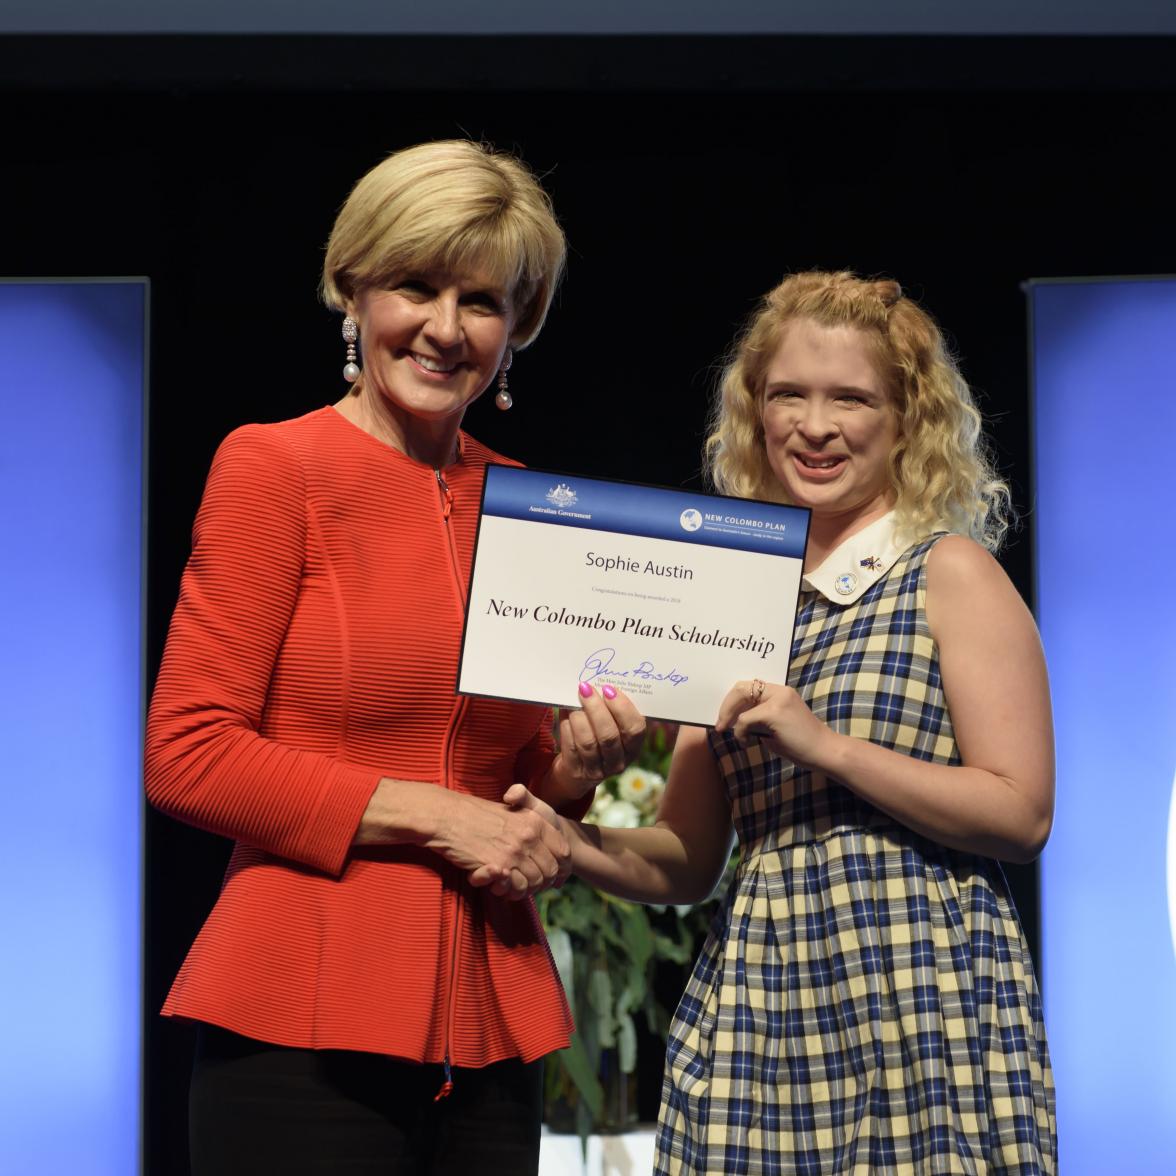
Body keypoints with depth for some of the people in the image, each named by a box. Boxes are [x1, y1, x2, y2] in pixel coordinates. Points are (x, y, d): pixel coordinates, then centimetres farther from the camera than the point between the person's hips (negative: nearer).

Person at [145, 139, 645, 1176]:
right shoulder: (275, 467, -3)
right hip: (305, 1020, -5)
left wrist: (576, 769, 0)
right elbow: (187, 756, -9)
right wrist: (433, 816, -12)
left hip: (488, 1033, 5)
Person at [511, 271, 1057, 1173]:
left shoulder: (950, 573, 2)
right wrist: (563, 840, -4)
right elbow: (689, 861, 15)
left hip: (919, 999, -4)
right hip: (754, 1008, 4)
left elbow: (1023, 815, -8)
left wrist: (822, 744, -14)